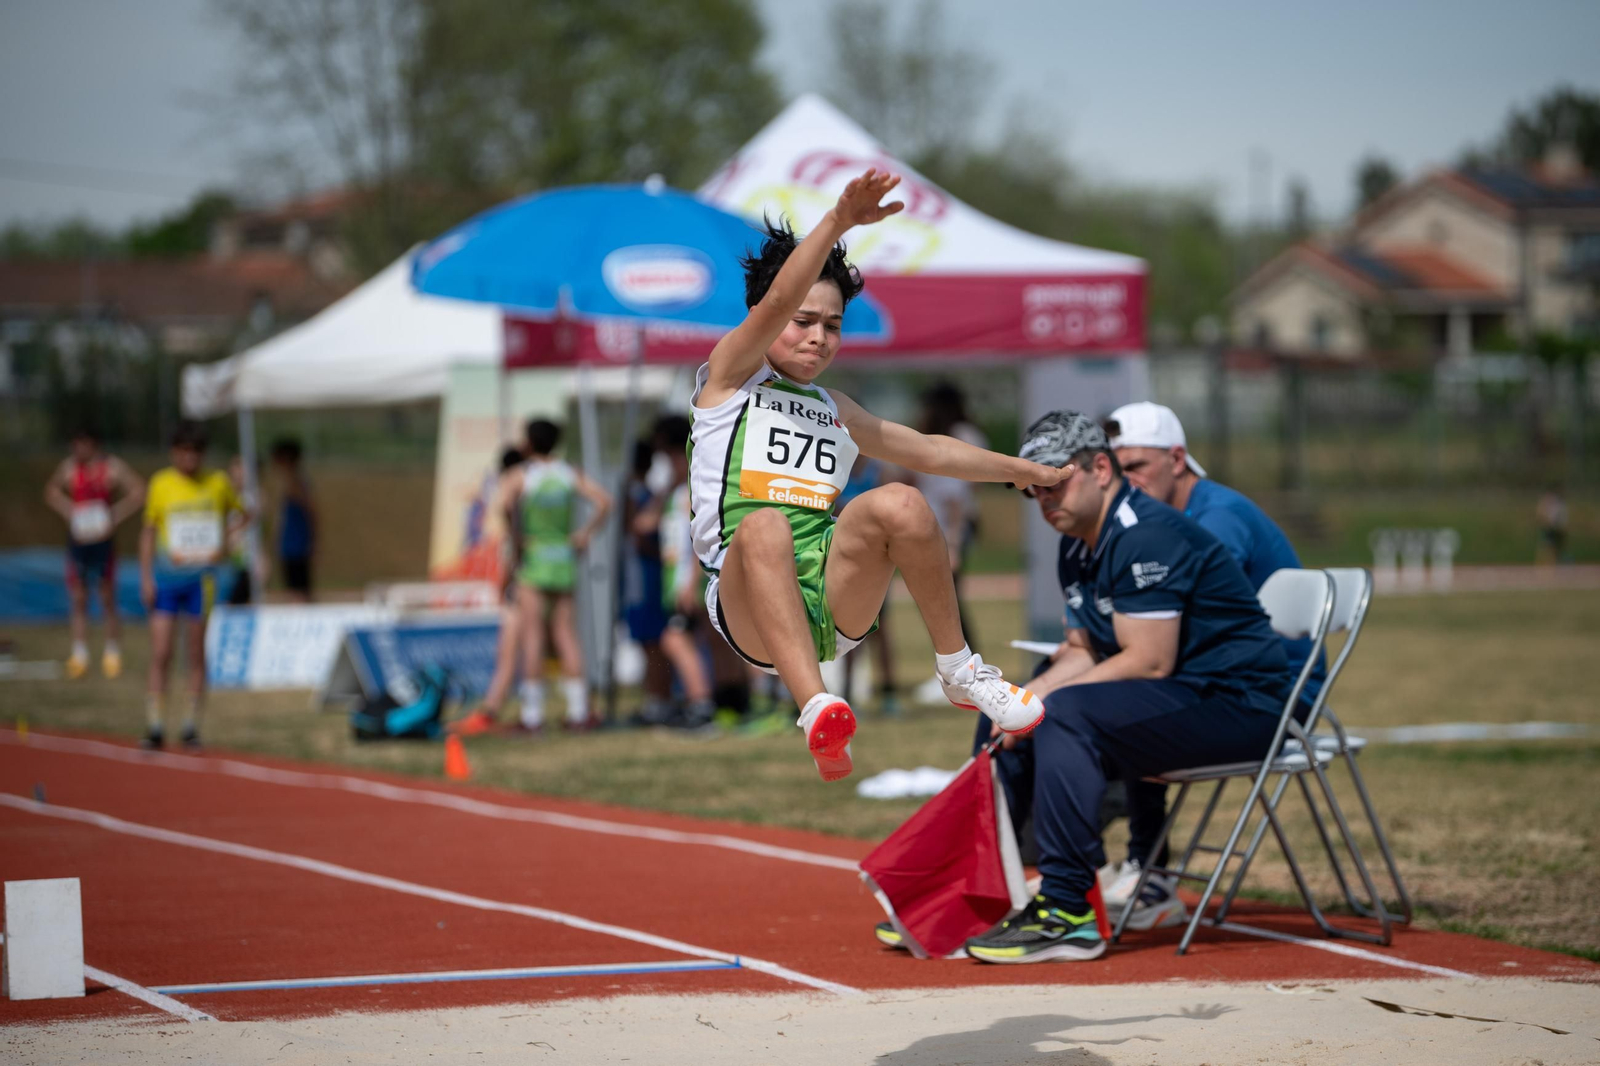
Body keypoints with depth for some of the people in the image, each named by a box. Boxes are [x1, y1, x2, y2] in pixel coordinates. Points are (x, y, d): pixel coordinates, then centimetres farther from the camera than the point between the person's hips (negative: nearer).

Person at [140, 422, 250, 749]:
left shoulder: (218, 483, 4)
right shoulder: (161, 484, 2)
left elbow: (242, 515, 18)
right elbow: (148, 532, 7)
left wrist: (225, 543, 1)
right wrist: (146, 577, 0)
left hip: (201, 577, 1)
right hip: (166, 577, -1)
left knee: (197, 654, 3)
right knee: (161, 654, -5)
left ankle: (191, 725, 10)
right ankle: (155, 725, 0)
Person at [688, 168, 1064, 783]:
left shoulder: (835, 412, 28)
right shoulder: (730, 376, 12)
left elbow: (931, 452, 40)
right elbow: (776, 302, -5)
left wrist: (1027, 471, 42)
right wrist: (838, 222, -19)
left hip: (836, 596, 4)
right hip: (748, 609, -4)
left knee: (898, 504, -22)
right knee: (764, 524, -38)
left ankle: (958, 671, -9)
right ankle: (816, 711, -58)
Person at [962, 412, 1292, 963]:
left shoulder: (1145, 535, -18)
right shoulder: (1078, 549, 12)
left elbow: (1149, 662, -23)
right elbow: (1083, 650, 16)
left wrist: (1044, 700, -16)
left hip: (1237, 705, -11)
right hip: (1183, 702, 11)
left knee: (1068, 713, -29)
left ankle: (1067, 913, -30)